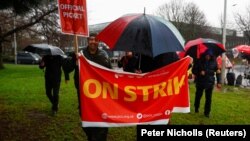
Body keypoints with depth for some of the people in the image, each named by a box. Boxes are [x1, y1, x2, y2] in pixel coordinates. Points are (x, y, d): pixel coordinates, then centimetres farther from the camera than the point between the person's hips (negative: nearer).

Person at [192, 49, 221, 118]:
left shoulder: (214, 62, -2)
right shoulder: (199, 61, -6)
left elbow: (218, 72, 5)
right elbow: (193, 70, -1)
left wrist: (218, 82, 2)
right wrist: (199, 72, -20)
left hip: (210, 82, 0)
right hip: (200, 82, 0)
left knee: (208, 98, 0)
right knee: (198, 96, 12)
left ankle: (207, 112, 12)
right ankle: (196, 108, 36)